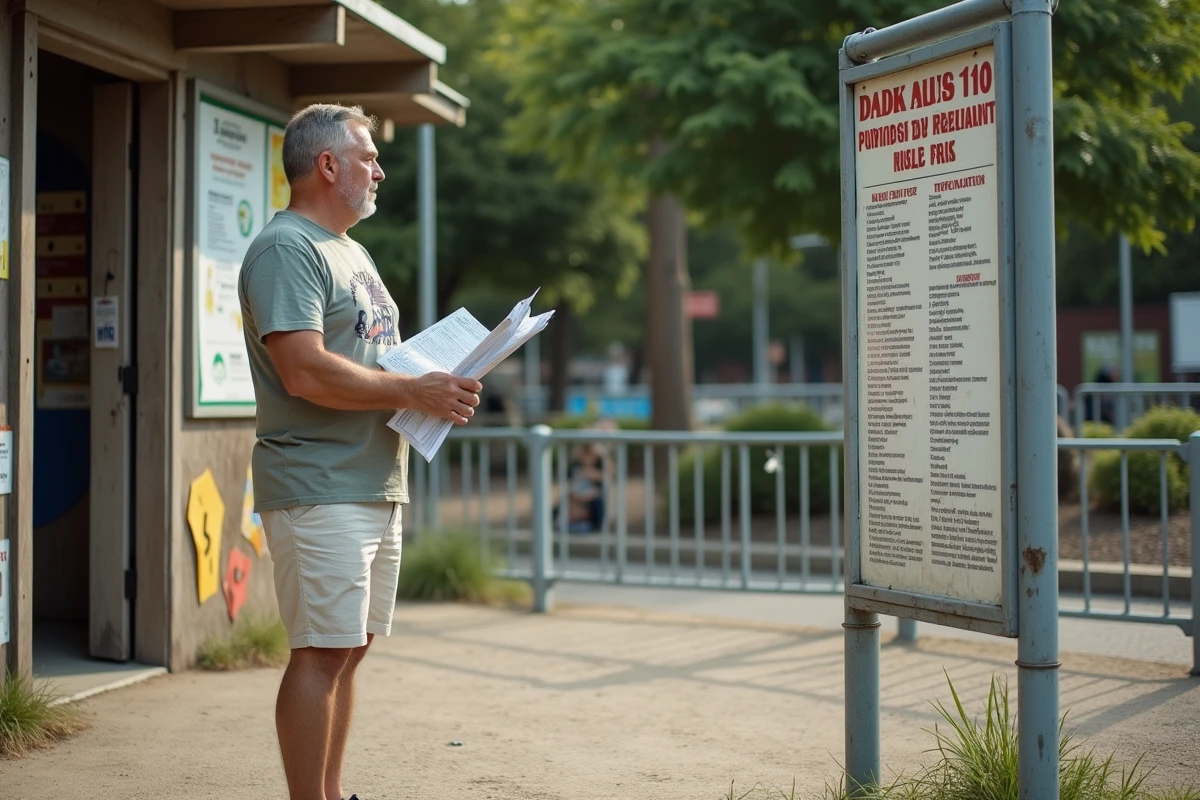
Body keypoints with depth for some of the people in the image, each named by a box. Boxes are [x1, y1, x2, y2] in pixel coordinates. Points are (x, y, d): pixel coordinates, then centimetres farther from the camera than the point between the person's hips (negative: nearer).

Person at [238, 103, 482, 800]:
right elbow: (306, 371, -23)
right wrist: (414, 392, -19)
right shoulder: (286, 249, -11)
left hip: (376, 483, 10)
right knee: (321, 653, -8)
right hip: (319, 489, -10)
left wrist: (443, 384, 9)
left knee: (351, 648, 13)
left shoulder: (350, 250, 21)